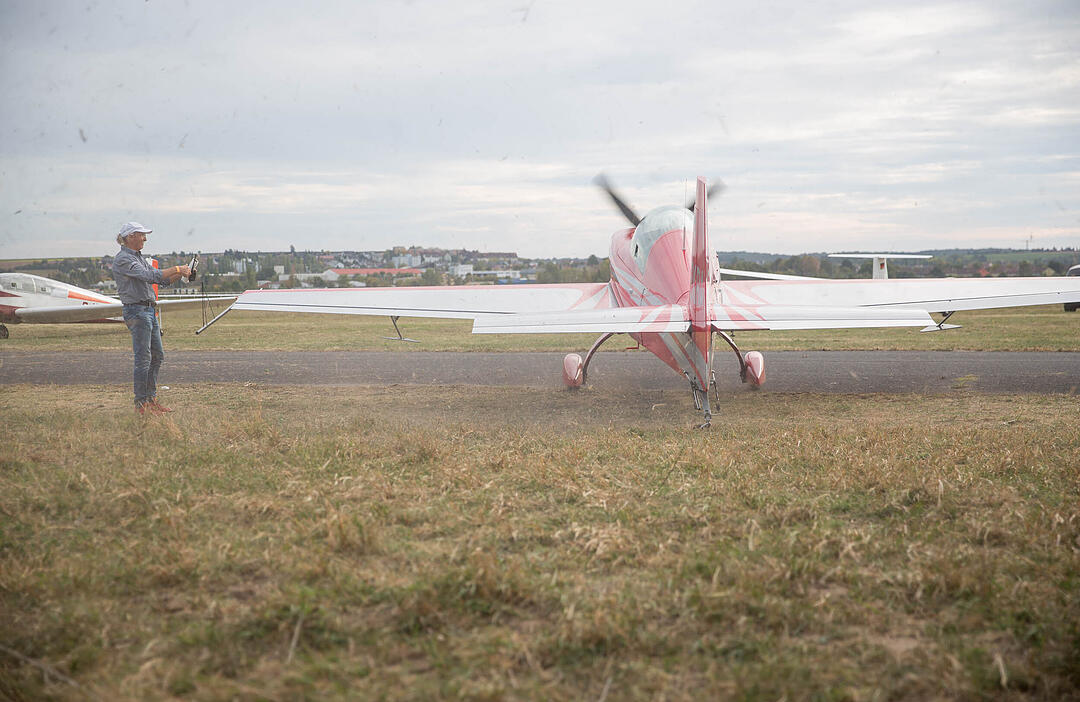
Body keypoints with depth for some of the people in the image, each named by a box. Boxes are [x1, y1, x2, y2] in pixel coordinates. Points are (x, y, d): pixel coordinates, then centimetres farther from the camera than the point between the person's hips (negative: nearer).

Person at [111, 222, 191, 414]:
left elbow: (162, 279, 19)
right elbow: (150, 276, -23)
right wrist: (177, 269, -19)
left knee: (157, 355, 12)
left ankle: (151, 399, 18)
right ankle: (141, 404, -2)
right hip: (136, 311, -10)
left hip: (149, 310, 10)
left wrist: (182, 274, 5)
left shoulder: (139, 257, 17)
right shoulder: (123, 259, -13)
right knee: (143, 358, -7)